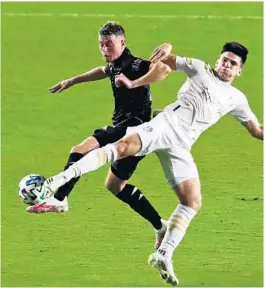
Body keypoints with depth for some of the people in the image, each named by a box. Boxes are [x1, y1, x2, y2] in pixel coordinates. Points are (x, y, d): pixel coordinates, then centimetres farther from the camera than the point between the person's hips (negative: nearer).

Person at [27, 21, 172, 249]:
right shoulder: (115, 66, 15)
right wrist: (71, 81, 47)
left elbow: (164, 69, -31)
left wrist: (136, 83, -36)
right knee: (115, 185, 20)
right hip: (124, 130, 11)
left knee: (81, 150, -25)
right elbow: (103, 71, 42)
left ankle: (59, 199, -33)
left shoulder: (134, 66, -13)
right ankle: (161, 227, 23)